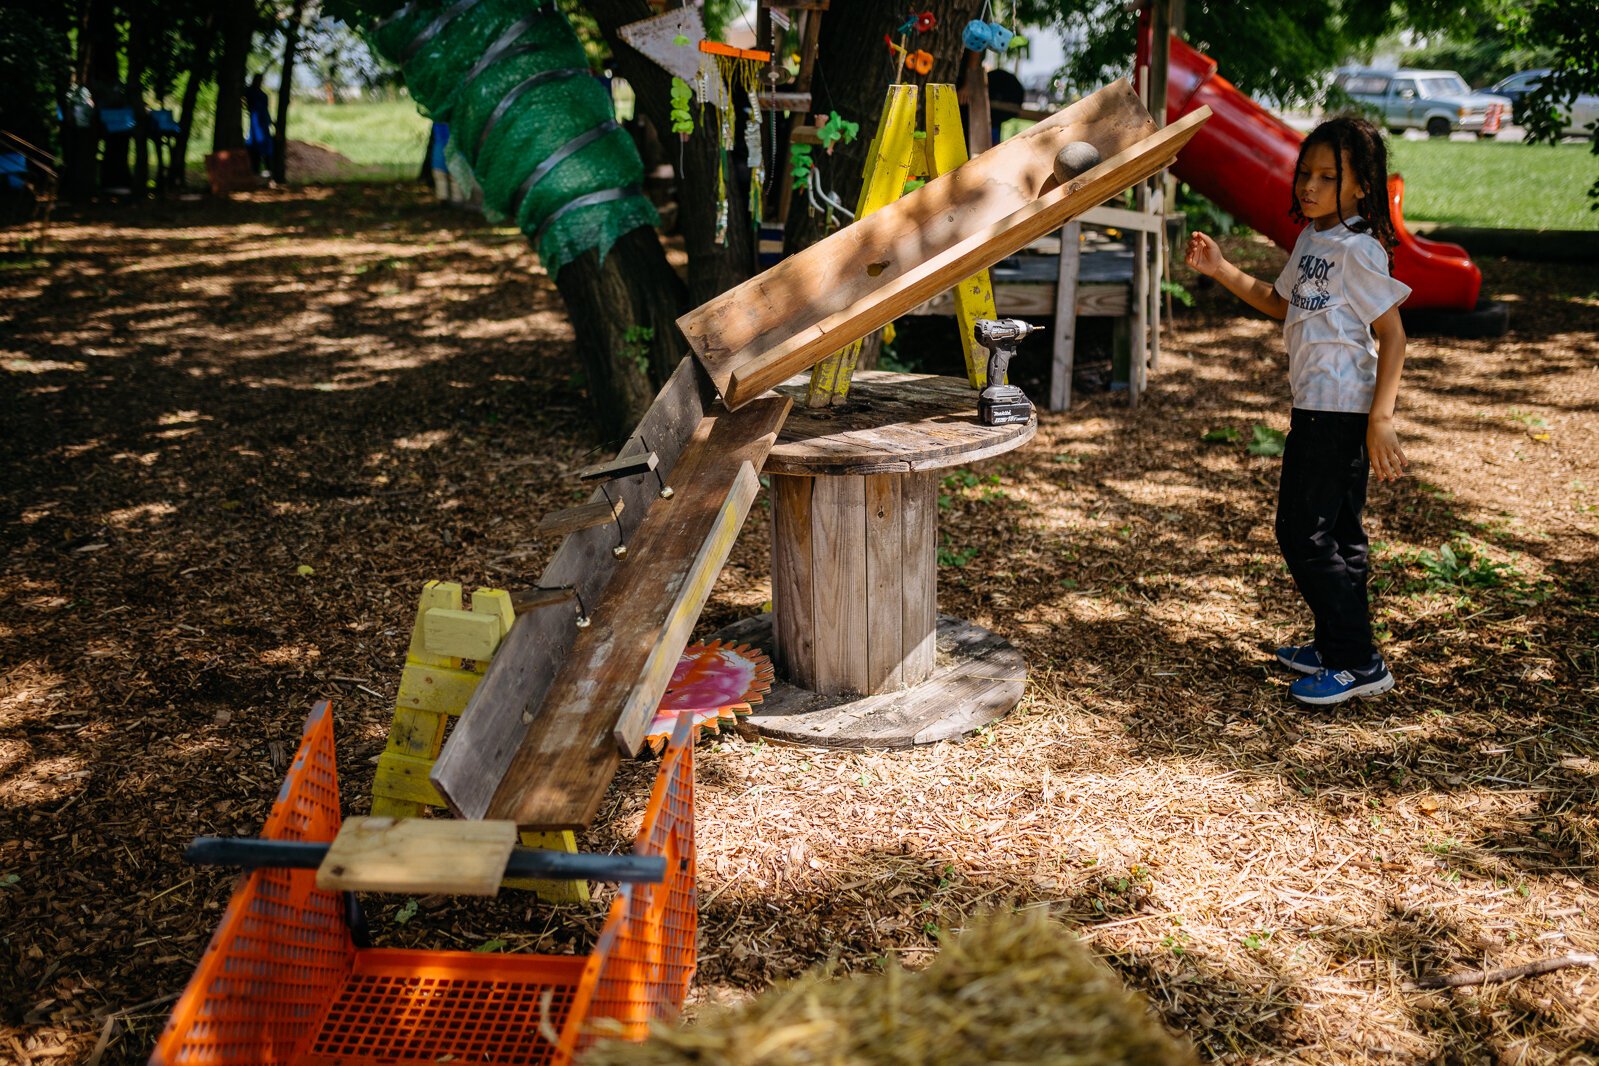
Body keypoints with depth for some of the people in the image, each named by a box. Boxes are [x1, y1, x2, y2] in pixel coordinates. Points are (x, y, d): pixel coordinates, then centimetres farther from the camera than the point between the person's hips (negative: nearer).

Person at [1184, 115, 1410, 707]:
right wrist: (1222, 270, 15)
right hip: (1319, 407, 10)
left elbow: (1392, 335, -18)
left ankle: (1359, 663, 0)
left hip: (1339, 409, -10)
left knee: (1304, 531, -7)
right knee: (1335, 531, 17)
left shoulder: (1358, 249, -17)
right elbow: (1282, 303, 26)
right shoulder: (1312, 239, 11)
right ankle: (1336, 646, 29)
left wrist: (1381, 420, -23)